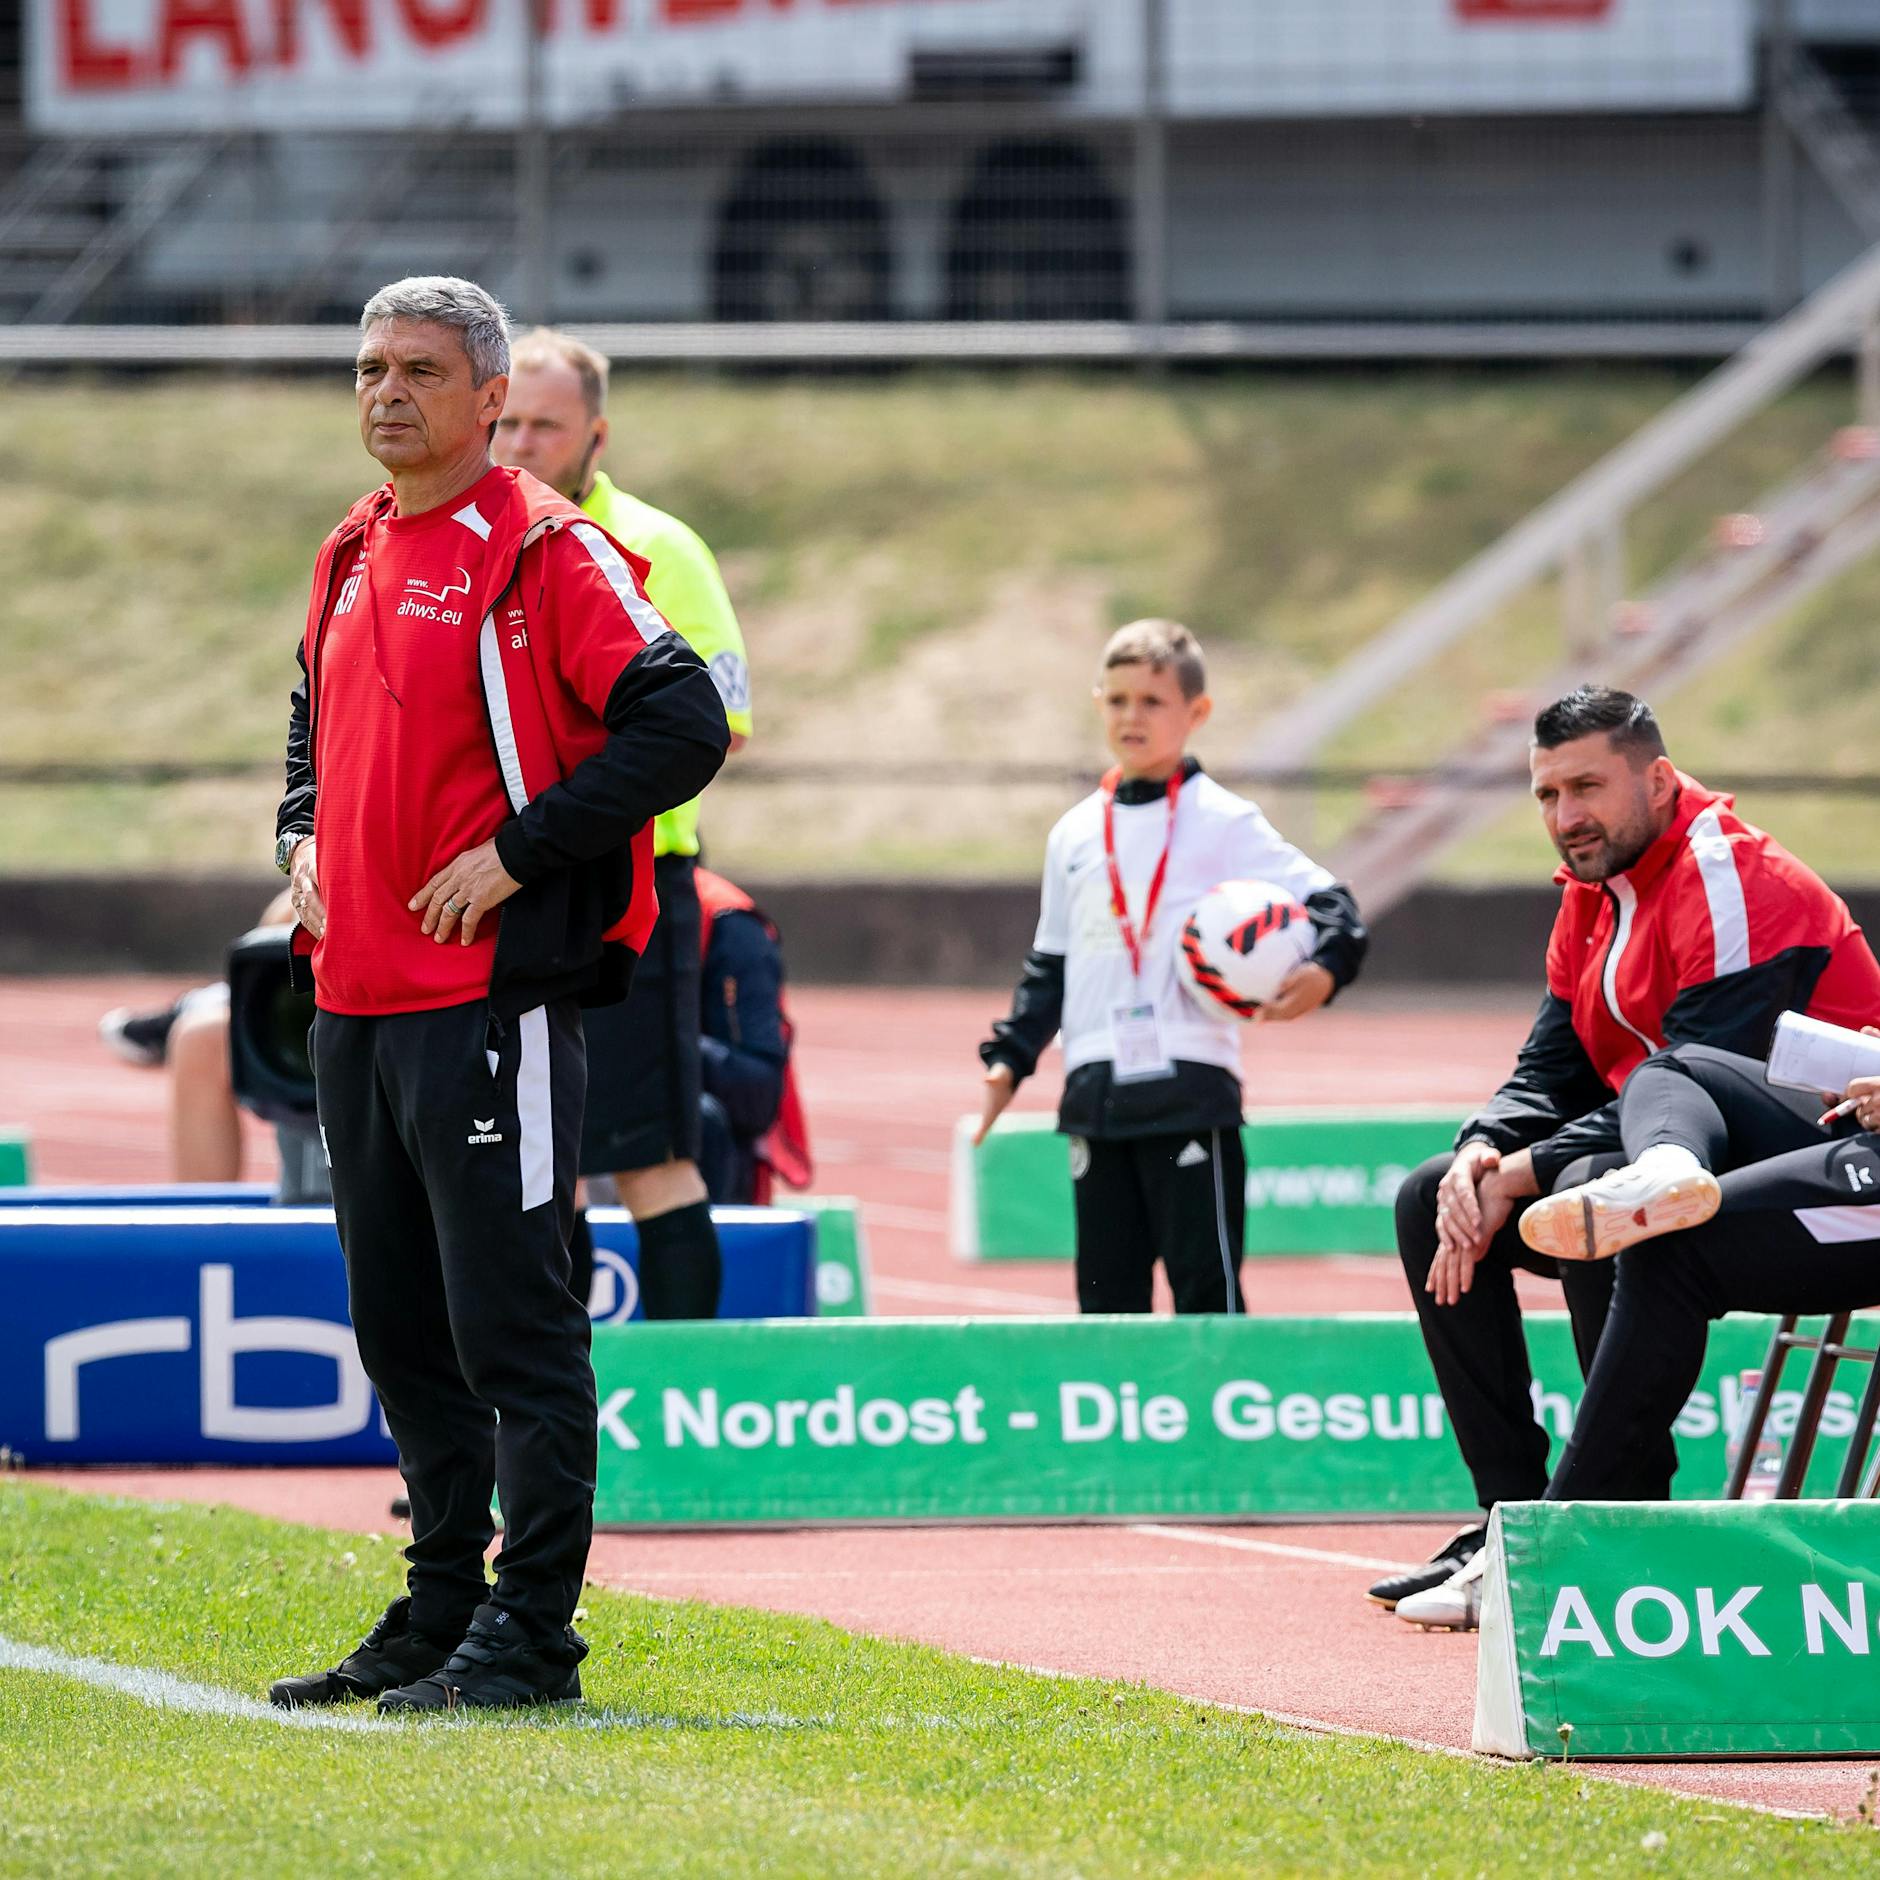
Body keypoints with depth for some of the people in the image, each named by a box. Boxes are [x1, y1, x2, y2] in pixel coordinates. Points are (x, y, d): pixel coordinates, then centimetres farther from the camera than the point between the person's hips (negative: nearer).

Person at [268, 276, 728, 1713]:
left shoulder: (546, 553, -9)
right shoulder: (353, 557, 16)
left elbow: (684, 727, -16)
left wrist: (517, 854, -16)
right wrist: (305, 840, 13)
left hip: (492, 994, -8)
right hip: (356, 996, 8)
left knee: (514, 1328, -7)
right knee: (401, 1329, 13)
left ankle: (529, 1638, -5)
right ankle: (439, 1619, 22)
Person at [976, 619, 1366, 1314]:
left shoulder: (1224, 823, -1)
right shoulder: (1075, 836, 15)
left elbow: (1327, 903, -7)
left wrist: (1324, 970, -26)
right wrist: (1011, 1057, 14)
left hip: (1190, 1085, -5)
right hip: (1097, 1093, 5)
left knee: (1206, 1282, -8)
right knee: (1106, 1284, 7)